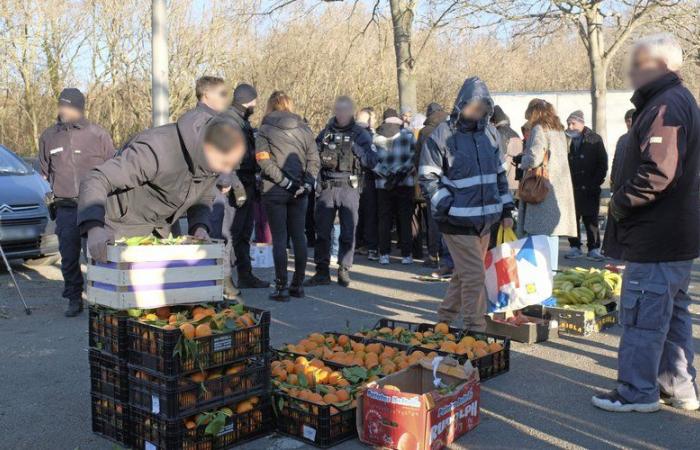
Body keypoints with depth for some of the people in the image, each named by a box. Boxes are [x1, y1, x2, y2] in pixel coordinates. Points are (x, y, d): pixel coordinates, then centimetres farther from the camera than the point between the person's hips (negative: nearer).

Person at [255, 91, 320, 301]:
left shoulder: (265, 130, -2)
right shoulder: (304, 128, 8)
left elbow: (264, 161, -13)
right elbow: (314, 160, 1)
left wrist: (286, 182, -13)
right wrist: (307, 184, -5)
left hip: (274, 191, -3)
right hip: (299, 192, 3)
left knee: (279, 239, 0)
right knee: (298, 236, 10)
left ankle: (281, 287, 0)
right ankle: (298, 284, 15)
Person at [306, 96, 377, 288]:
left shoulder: (360, 134, 4)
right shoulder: (325, 132, 10)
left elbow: (372, 162, -4)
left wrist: (355, 148, -14)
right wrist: (321, 148, -4)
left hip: (349, 188, -2)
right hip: (326, 187, 2)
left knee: (348, 232, 3)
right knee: (322, 231, 3)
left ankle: (344, 270, 15)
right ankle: (322, 271, 11)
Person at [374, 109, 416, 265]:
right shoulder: (407, 135, -1)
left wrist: (385, 174, -9)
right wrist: (402, 172, -9)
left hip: (383, 184, 0)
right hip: (405, 183, 0)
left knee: (384, 220, 6)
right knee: (404, 220, 6)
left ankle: (384, 254, 8)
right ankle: (406, 255, 9)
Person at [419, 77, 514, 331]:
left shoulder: (490, 132, 11)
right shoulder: (443, 135, -9)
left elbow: (499, 174, 18)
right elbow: (428, 177, -8)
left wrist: (506, 210, 13)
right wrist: (447, 206, -15)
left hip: (485, 220, 7)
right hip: (458, 221, -6)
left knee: (464, 273, 15)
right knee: (474, 275, -8)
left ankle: (445, 318, 32)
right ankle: (476, 329, 3)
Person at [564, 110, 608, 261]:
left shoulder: (594, 139, 0)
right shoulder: (566, 139, 5)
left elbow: (603, 164, 0)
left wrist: (595, 183, -7)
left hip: (589, 189, -2)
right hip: (571, 188, 2)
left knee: (591, 219, 1)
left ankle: (593, 248, 8)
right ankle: (575, 247, 15)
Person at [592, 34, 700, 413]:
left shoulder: (666, 106, -18)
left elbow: (658, 172, -27)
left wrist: (620, 202, -13)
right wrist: (624, 202, 15)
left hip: (655, 239, -11)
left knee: (642, 314, -1)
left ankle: (637, 392, 9)